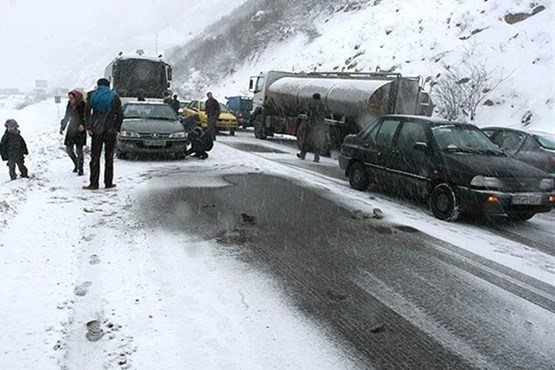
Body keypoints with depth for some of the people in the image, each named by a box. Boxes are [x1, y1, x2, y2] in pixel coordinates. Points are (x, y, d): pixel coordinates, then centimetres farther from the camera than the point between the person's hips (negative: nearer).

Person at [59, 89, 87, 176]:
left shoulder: (82, 105, -11)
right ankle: (76, 164, 28)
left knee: (79, 150, -5)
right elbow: (66, 117, 15)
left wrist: (83, 125, -28)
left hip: (80, 131, -6)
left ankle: (80, 169, 5)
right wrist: (62, 127, 11)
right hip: (71, 130, 6)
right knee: (69, 149, 7)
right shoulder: (70, 105, 6)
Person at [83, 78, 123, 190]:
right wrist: (116, 129, 8)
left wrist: (88, 127, -2)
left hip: (96, 130, 0)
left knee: (95, 157, 3)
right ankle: (108, 183, 9)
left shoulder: (92, 95, 5)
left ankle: (94, 183, 1)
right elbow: (120, 115, 2)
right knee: (109, 158, 7)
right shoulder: (114, 97, 5)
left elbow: (87, 112, -4)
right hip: (110, 131, 0)